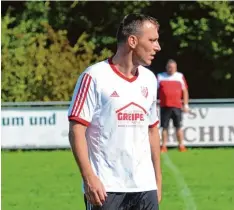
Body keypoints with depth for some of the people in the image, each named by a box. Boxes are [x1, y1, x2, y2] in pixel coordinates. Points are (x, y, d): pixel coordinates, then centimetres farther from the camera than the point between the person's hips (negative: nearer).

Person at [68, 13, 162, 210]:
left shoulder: (149, 79, 13)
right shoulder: (94, 77, -7)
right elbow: (76, 130, -10)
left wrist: (158, 178, 18)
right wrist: (89, 177, -18)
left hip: (144, 186, 6)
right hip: (105, 188, -6)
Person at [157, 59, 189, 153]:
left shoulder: (180, 76, 9)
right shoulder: (160, 77, 9)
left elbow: (185, 91, 11)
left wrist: (186, 104, 5)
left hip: (177, 106, 0)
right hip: (164, 106, 0)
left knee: (178, 127, 0)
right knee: (164, 127, 2)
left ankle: (181, 146, 5)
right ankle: (164, 146, 7)